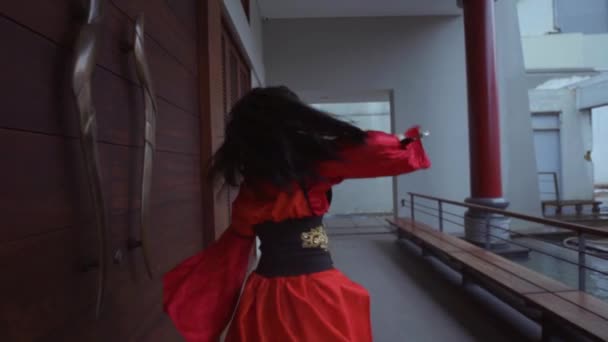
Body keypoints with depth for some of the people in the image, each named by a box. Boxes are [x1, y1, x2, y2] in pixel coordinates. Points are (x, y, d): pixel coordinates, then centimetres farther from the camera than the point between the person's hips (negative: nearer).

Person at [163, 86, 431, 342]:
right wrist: (407, 142, 7)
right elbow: (374, 151, -13)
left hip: (264, 296, 5)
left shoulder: (246, 191, 1)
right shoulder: (311, 167, -15)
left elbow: (228, 255, 6)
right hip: (317, 291, -4)